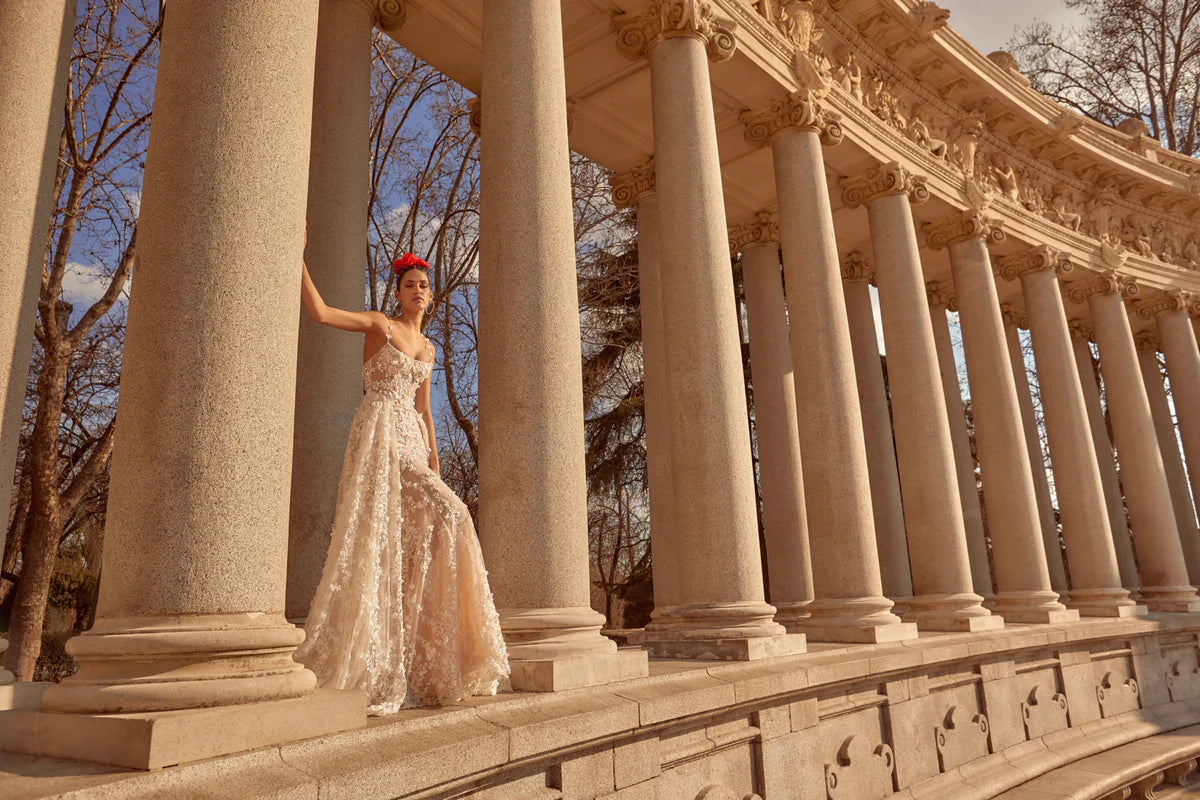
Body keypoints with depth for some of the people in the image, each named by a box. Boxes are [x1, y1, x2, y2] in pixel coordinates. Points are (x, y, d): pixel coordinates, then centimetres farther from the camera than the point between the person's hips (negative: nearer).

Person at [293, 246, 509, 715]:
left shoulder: (428, 348, 22)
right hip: (378, 435, -6)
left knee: (408, 541, -1)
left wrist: (434, 462, 14)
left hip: (411, 444, 6)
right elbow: (320, 312, -9)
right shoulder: (378, 324, 6)